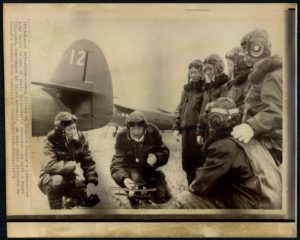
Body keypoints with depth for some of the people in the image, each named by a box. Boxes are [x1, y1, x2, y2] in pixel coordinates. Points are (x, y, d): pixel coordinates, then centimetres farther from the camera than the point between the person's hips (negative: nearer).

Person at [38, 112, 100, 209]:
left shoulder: (80, 138, -6)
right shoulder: (51, 141, -20)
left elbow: (88, 162, -4)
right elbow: (49, 165, -35)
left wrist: (91, 182, -17)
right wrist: (73, 166, -38)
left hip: (71, 180, 4)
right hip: (50, 179, -4)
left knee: (92, 199, -11)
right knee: (57, 180, -39)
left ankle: (69, 202, 21)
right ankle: (56, 209, -12)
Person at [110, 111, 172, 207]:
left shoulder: (152, 132, -18)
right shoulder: (122, 137, -21)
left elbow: (165, 152, -9)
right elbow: (117, 163, -25)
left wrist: (156, 157, -34)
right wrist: (124, 179, -47)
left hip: (149, 169, 2)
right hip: (131, 169, -1)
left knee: (164, 197, -9)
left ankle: (147, 186, 25)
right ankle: (133, 196, 3)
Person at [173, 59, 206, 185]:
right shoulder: (187, 89, 17)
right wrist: (177, 127, 13)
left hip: (198, 129, -7)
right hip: (186, 129, 7)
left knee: (198, 160, -6)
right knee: (187, 160, 12)